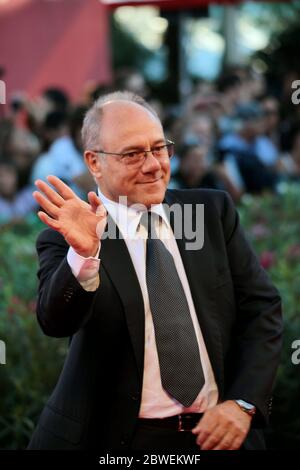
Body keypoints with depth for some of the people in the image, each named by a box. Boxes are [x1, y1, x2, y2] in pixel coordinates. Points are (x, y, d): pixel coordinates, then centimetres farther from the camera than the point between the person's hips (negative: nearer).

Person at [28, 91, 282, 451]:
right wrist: (83, 254, -38)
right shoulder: (69, 238, -5)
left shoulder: (214, 210, 3)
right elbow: (56, 323, -21)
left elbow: (262, 307, 2)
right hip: (116, 439, -3)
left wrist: (242, 403, -9)